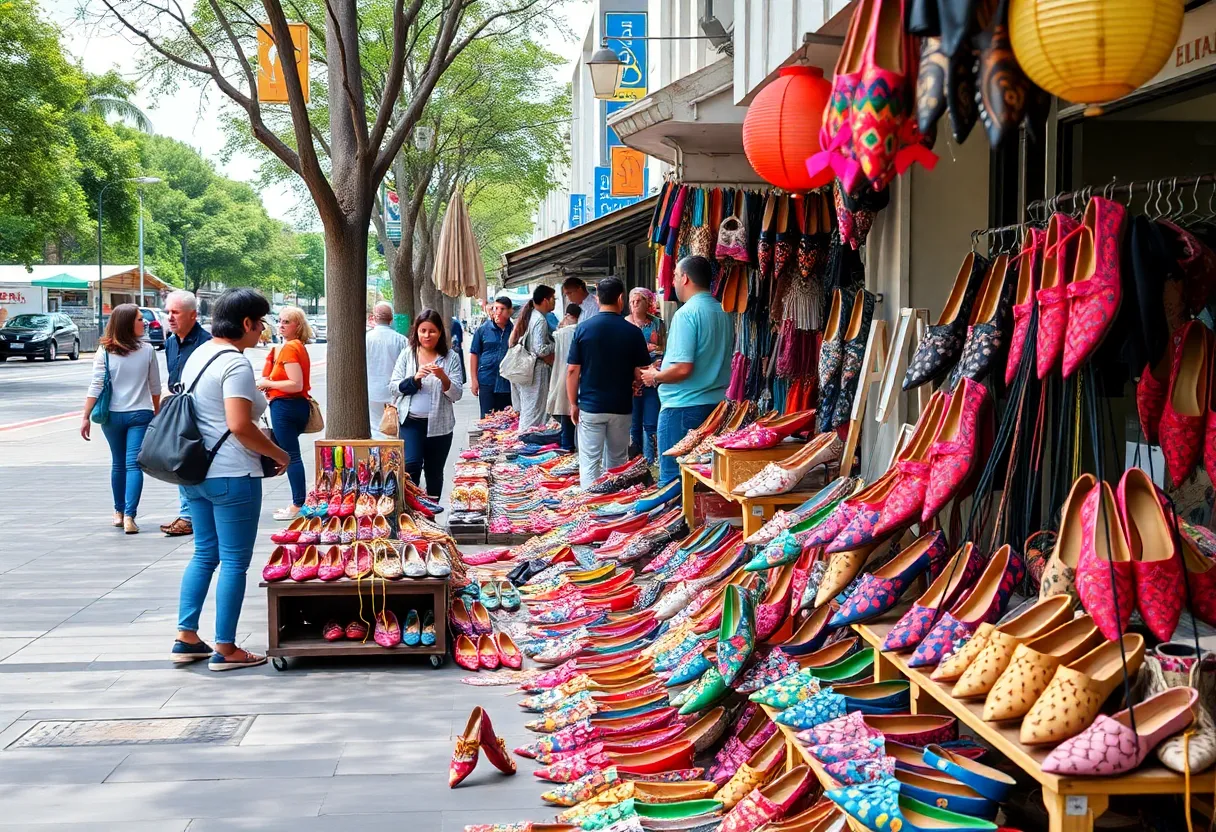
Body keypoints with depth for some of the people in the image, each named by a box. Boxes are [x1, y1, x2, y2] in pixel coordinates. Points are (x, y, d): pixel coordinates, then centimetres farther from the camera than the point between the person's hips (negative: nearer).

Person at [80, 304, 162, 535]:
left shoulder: (105, 352, -6)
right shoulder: (147, 350, -5)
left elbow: (96, 387, -8)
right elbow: (155, 387, 3)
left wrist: (86, 417, -4)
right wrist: (156, 411, 18)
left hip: (113, 415, 1)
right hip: (140, 414, -1)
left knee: (118, 463, 17)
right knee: (134, 464, -4)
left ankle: (119, 512, 28)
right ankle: (129, 515, -16)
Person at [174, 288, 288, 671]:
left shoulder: (199, 354, 12)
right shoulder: (235, 364, -17)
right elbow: (240, 426, -25)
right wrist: (279, 454, -11)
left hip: (195, 471, 9)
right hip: (232, 476, -9)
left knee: (204, 553, 17)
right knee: (234, 561, 0)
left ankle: (186, 638, 18)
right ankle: (225, 650, 5)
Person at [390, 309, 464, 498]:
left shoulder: (451, 357, 0)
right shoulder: (407, 355, 4)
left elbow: (456, 394, -3)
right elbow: (394, 386, 2)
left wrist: (443, 377, -22)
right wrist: (414, 379, -15)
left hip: (439, 424, 0)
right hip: (411, 421, 0)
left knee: (434, 473, 11)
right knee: (411, 466, -17)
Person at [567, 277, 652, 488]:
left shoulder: (583, 329, -6)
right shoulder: (633, 332, -5)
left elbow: (572, 370, -5)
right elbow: (640, 374, -3)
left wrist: (574, 404, 5)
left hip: (590, 406, -1)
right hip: (621, 407, 1)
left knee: (590, 462, 2)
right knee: (617, 461, 14)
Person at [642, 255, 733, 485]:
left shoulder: (686, 314, -16)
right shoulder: (723, 313, 10)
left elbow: (682, 368, -23)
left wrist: (655, 377, -3)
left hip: (683, 407, -8)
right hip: (716, 404, 8)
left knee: (672, 476, -1)